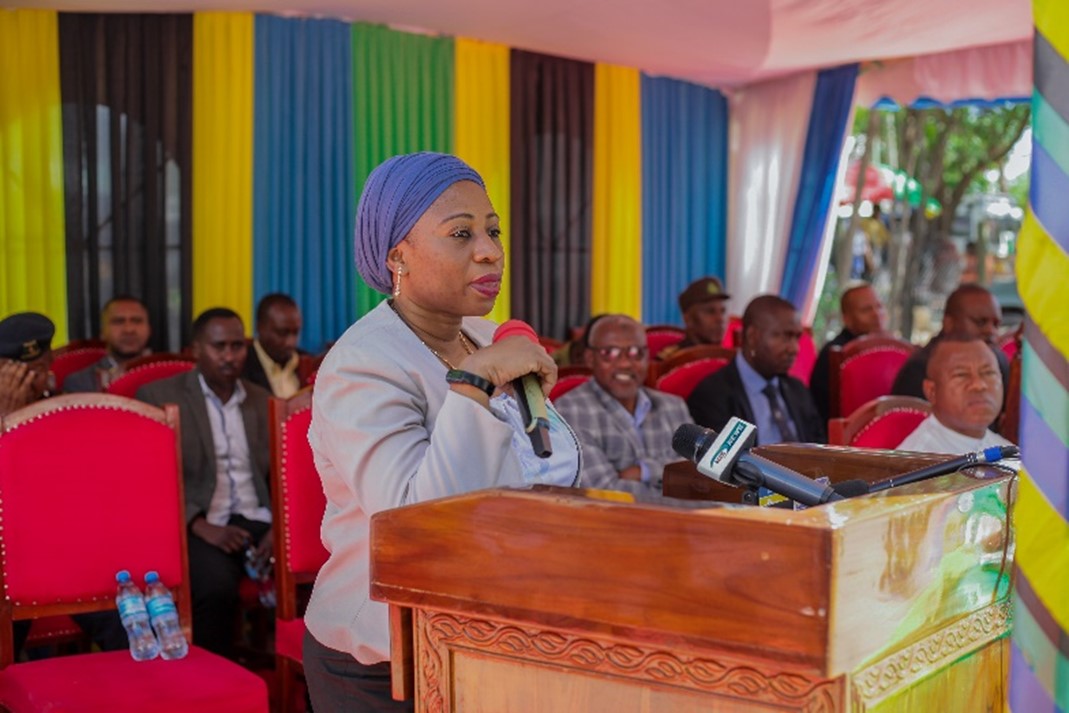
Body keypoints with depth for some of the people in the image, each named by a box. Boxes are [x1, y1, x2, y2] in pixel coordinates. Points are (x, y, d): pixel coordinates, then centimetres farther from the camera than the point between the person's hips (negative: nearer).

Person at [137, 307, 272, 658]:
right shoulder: (157, 396, 5)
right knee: (217, 586, -35)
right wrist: (200, 526, -17)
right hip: (197, 528, -4)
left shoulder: (264, 402, 18)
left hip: (258, 523, 4)